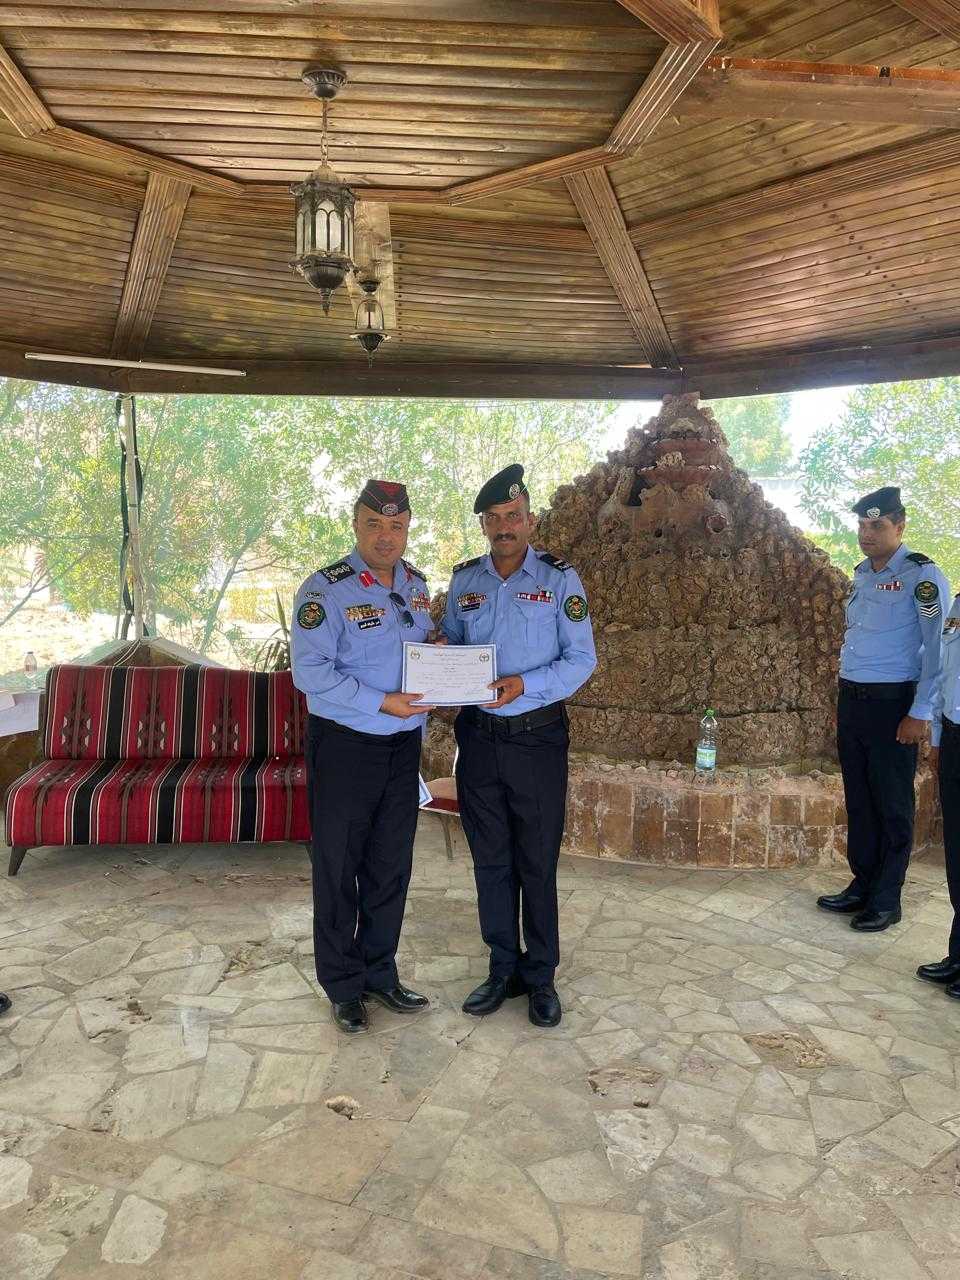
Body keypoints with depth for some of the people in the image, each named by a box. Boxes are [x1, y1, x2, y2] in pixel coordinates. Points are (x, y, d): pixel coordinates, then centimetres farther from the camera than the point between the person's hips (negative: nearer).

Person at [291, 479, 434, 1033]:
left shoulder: (416, 584, 7)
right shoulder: (326, 589, -14)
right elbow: (310, 671, -20)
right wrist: (382, 703, -24)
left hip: (404, 744, 6)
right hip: (344, 745, -6)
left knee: (392, 865, 15)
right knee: (339, 868, 8)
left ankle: (380, 973, 34)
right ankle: (344, 986, 26)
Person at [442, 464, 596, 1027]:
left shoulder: (560, 579, -5)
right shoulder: (464, 580, 6)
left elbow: (582, 659, -7)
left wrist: (524, 685, -21)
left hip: (537, 735, -3)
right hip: (479, 735, 4)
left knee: (538, 862, 6)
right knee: (490, 860, 12)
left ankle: (541, 976, 24)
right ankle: (505, 969, 29)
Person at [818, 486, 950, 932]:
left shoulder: (921, 576, -10)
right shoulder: (861, 574, 12)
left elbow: (938, 648, -13)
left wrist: (920, 713, -16)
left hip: (891, 704, -7)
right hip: (851, 699, 7)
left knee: (891, 805, 3)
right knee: (858, 800, 13)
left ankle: (886, 901, 14)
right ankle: (862, 885, 25)